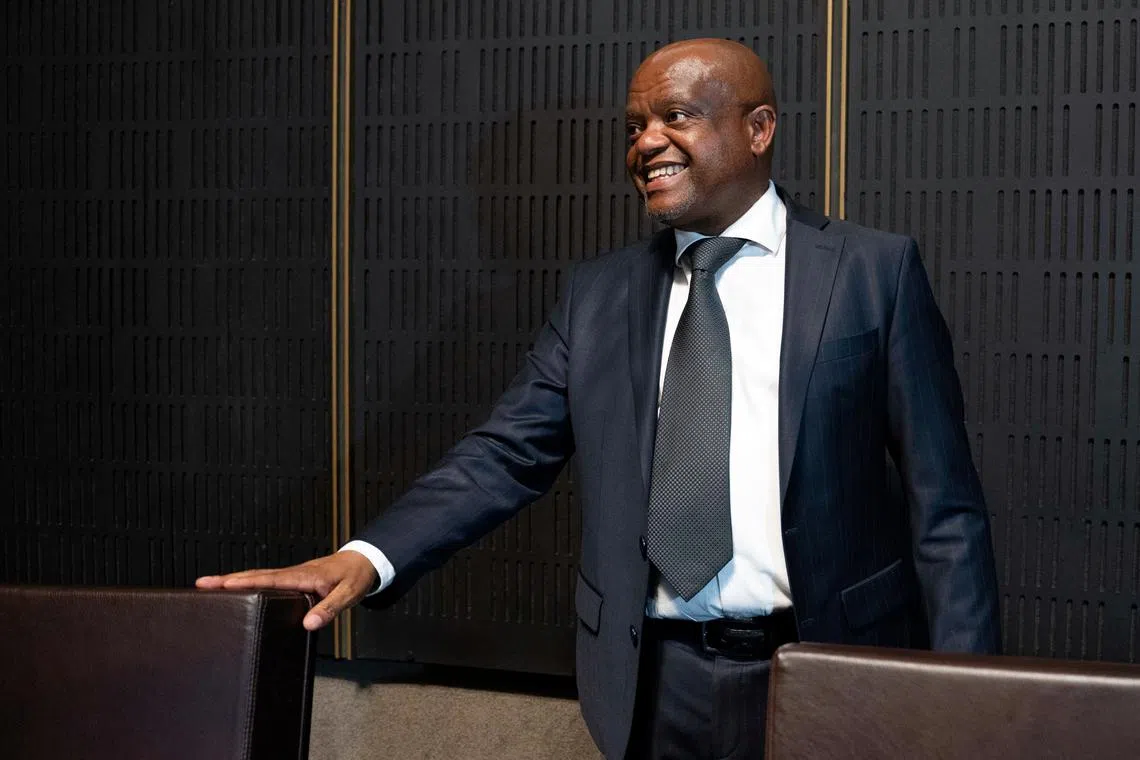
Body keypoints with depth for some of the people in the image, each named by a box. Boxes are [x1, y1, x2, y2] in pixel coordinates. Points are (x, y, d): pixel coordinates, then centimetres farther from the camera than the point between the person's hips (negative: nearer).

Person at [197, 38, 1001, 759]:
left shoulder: (874, 272, -1)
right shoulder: (599, 294, 7)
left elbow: (943, 504, -2)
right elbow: (507, 455, 2)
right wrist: (367, 557, -14)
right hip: (656, 678, 3)